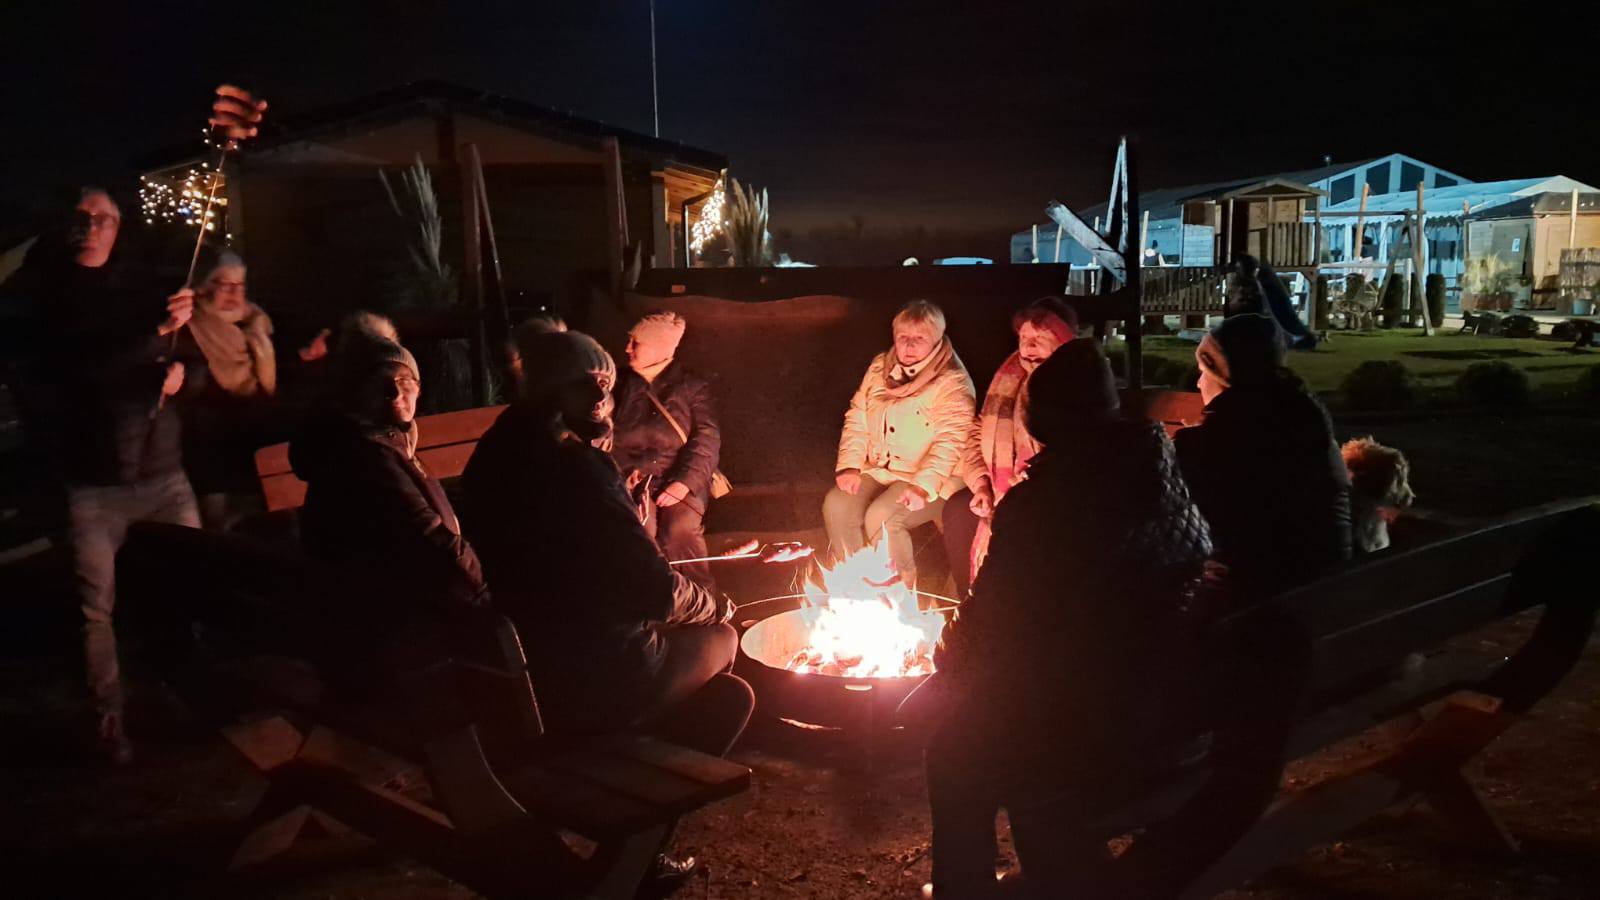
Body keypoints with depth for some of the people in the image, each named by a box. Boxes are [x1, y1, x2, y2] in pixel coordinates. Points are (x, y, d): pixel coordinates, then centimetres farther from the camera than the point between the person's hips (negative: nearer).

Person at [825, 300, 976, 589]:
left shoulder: (953, 383, -10)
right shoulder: (879, 367, 10)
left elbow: (949, 443, -18)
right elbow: (857, 419, 10)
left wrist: (923, 486, -30)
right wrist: (850, 465, -4)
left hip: (927, 480, -6)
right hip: (877, 471, 6)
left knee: (880, 517, -29)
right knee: (836, 505, -20)